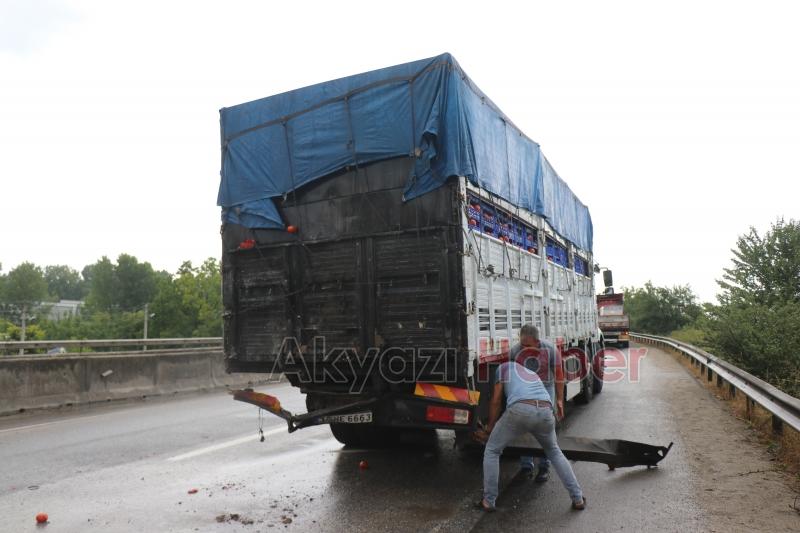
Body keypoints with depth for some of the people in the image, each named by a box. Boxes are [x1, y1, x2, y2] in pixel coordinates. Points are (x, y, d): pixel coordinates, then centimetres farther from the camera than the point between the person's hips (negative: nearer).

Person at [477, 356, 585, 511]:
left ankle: (488, 501, 18)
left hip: (520, 410, -4)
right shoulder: (533, 374, 42)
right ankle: (578, 499, 31)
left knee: (491, 451, 19)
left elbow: (496, 401, 23)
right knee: (554, 452, 34)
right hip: (545, 411, 5)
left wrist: (490, 426, 37)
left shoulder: (504, 367, 29)